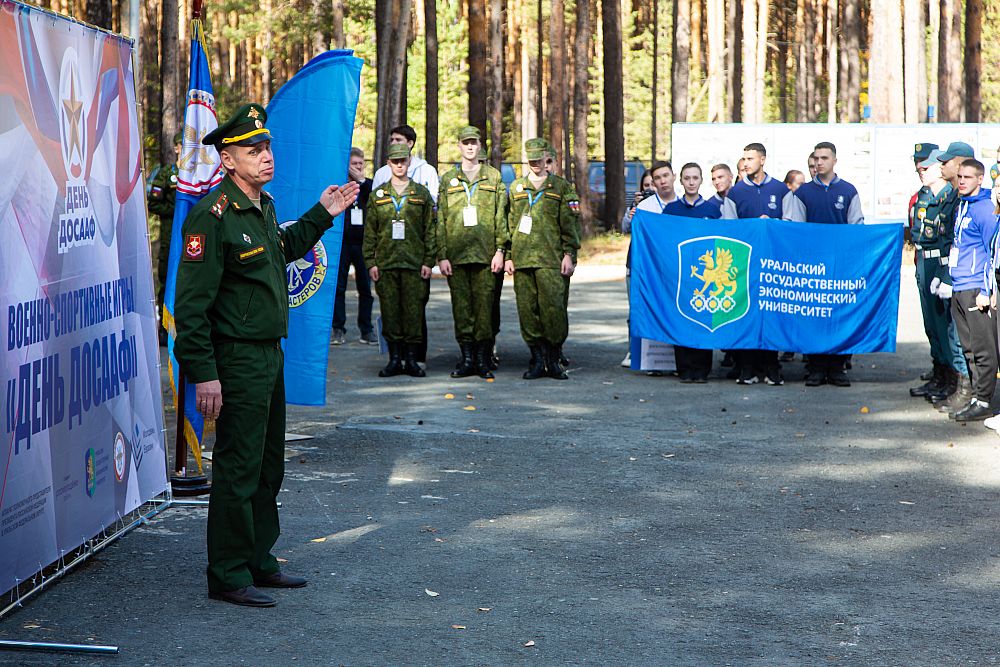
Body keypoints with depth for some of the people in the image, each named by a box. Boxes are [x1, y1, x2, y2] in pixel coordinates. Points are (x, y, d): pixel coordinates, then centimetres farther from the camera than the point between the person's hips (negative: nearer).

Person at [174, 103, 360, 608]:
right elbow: (191, 302, -20)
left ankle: (258, 561, 29)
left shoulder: (263, 206, 11)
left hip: (270, 356, 9)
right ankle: (227, 577, 5)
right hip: (236, 361, -9)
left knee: (269, 466, 17)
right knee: (238, 468, -4)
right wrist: (202, 374, -23)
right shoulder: (213, 215, -18)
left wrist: (322, 215, 25)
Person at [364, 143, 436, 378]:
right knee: (390, 311, 1)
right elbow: (370, 232, 9)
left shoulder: (422, 194, 8)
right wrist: (370, 262, 1)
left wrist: (428, 261, -1)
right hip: (386, 263, 1)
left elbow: (430, 230, 6)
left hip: (414, 263, -1)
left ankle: (411, 358, 5)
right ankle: (394, 358, 8)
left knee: (414, 310, -2)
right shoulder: (377, 195, 10)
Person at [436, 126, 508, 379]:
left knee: (485, 305, -3)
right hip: (456, 254, 1)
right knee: (461, 306, 1)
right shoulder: (448, 180, 11)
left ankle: (483, 360, 3)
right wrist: (442, 256, 1)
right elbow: (440, 221, 9)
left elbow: (501, 217, 6)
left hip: (485, 253, -1)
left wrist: (500, 250, -2)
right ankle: (467, 358, 8)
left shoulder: (493, 177, 9)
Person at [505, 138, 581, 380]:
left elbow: (569, 224, 5)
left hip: (551, 260, -3)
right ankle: (537, 360, 7)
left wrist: (569, 255, -4)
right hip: (522, 258, 3)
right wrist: (508, 256, 11)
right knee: (527, 309, 0)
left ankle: (553, 360, 1)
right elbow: (510, 224, 17)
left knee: (552, 306, -10)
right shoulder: (515, 187, 16)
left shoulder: (561, 187, 8)